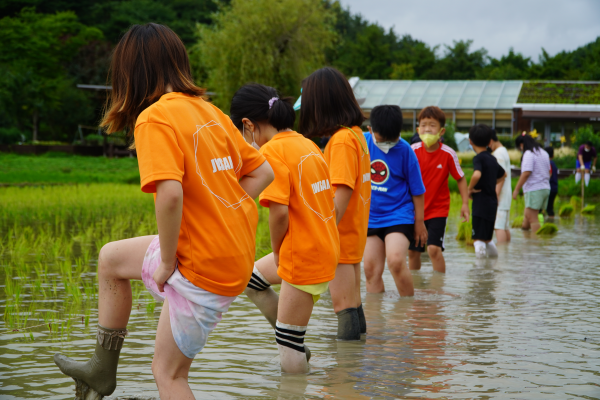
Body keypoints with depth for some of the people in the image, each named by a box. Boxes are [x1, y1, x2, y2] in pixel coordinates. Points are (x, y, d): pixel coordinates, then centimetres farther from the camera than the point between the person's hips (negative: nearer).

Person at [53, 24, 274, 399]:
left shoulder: (154, 117, -16)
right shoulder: (210, 111, 7)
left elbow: (170, 193, -30)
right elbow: (263, 172, 11)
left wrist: (166, 262, -16)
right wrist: (216, 216, 8)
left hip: (204, 270, -8)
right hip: (236, 252, 8)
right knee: (111, 258, 24)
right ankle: (103, 368, 37)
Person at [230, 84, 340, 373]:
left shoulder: (272, 151, -16)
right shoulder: (307, 145, 9)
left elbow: (280, 212, -23)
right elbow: (325, 198, 12)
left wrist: (277, 252, -3)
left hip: (303, 257, -9)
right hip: (325, 248, 9)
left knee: (288, 353, 2)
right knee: (249, 279, 26)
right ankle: (295, 344, 26)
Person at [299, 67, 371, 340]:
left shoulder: (341, 139, -17)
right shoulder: (355, 134, 11)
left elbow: (342, 193, -22)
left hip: (340, 235, -9)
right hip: (353, 234, 9)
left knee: (343, 303, -5)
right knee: (352, 301, 16)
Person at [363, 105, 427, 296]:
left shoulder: (405, 150, -10)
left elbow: (417, 189, -1)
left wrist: (419, 221, 1)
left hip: (398, 214, -4)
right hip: (370, 216, 4)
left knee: (395, 260, -21)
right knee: (371, 269, 4)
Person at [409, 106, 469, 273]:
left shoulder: (448, 154, -11)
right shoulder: (413, 151, -9)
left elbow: (460, 178, 0)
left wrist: (465, 203, -7)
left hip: (438, 210, -2)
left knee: (434, 248, -17)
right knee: (413, 251, 10)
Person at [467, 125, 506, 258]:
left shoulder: (479, 158, -11)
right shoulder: (492, 158, 13)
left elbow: (477, 174, -32)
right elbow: (503, 175, 33)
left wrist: (470, 188, -16)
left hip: (481, 203, -8)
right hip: (492, 202, 8)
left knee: (478, 239, -9)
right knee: (487, 239, 19)